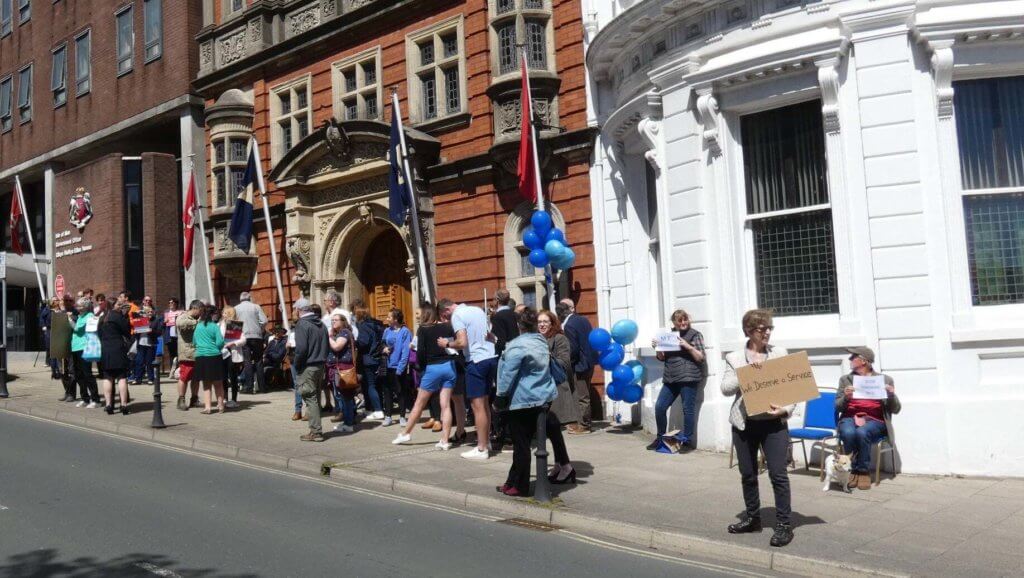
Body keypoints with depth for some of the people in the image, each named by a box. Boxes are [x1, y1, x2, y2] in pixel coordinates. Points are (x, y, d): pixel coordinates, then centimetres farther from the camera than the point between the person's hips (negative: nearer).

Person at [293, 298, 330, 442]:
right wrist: (321, 359, 16)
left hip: (307, 367, -8)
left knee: (310, 399, -4)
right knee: (315, 399, 14)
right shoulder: (321, 324, 13)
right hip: (320, 366, 8)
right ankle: (316, 429, 18)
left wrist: (297, 365, -8)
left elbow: (301, 348, -19)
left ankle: (316, 432, -4)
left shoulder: (302, 324, -11)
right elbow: (327, 346, 15)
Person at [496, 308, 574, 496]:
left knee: (521, 444, -1)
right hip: (545, 397, 8)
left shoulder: (517, 346, -16)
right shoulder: (541, 341, 8)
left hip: (523, 401, -7)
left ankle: (518, 485, 6)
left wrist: (501, 395, -7)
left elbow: (508, 374, -16)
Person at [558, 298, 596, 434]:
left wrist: (568, 362, -5)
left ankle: (583, 425, 6)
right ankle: (587, 421, 27)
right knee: (585, 394, 18)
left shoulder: (569, 325, -18)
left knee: (581, 396, 0)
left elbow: (573, 349, -19)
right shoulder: (583, 319, 7)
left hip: (580, 363, -9)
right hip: (590, 360, 9)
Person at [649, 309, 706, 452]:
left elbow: (701, 358, -5)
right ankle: (660, 438, 16)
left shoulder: (695, 335, 0)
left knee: (688, 409, -2)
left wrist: (688, 346, -17)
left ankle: (687, 441, 9)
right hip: (670, 378, 5)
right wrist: (658, 348, -2)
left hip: (689, 377, -5)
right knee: (659, 406, 1)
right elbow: (662, 358, 17)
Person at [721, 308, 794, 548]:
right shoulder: (734, 358, 3)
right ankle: (753, 518, 29)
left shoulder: (780, 354, 4)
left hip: (773, 423, -1)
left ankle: (784, 524, 6)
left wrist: (786, 409, -15)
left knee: (778, 474, -4)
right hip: (744, 424, 2)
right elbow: (726, 388, -6)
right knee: (748, 474, 12)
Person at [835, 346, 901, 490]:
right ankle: (853, 470, -16)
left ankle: (864, 471, -17)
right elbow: (838, 407, 9)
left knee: (862, 433, -36)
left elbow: (895, 409, 9)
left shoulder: (885, 379, 12)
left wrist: (892, 395, -12)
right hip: (850, 418, 2)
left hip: (874, 420, -1)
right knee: (848, 433, -35)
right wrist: (846, 397, -12)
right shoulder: (845, 379, 17)